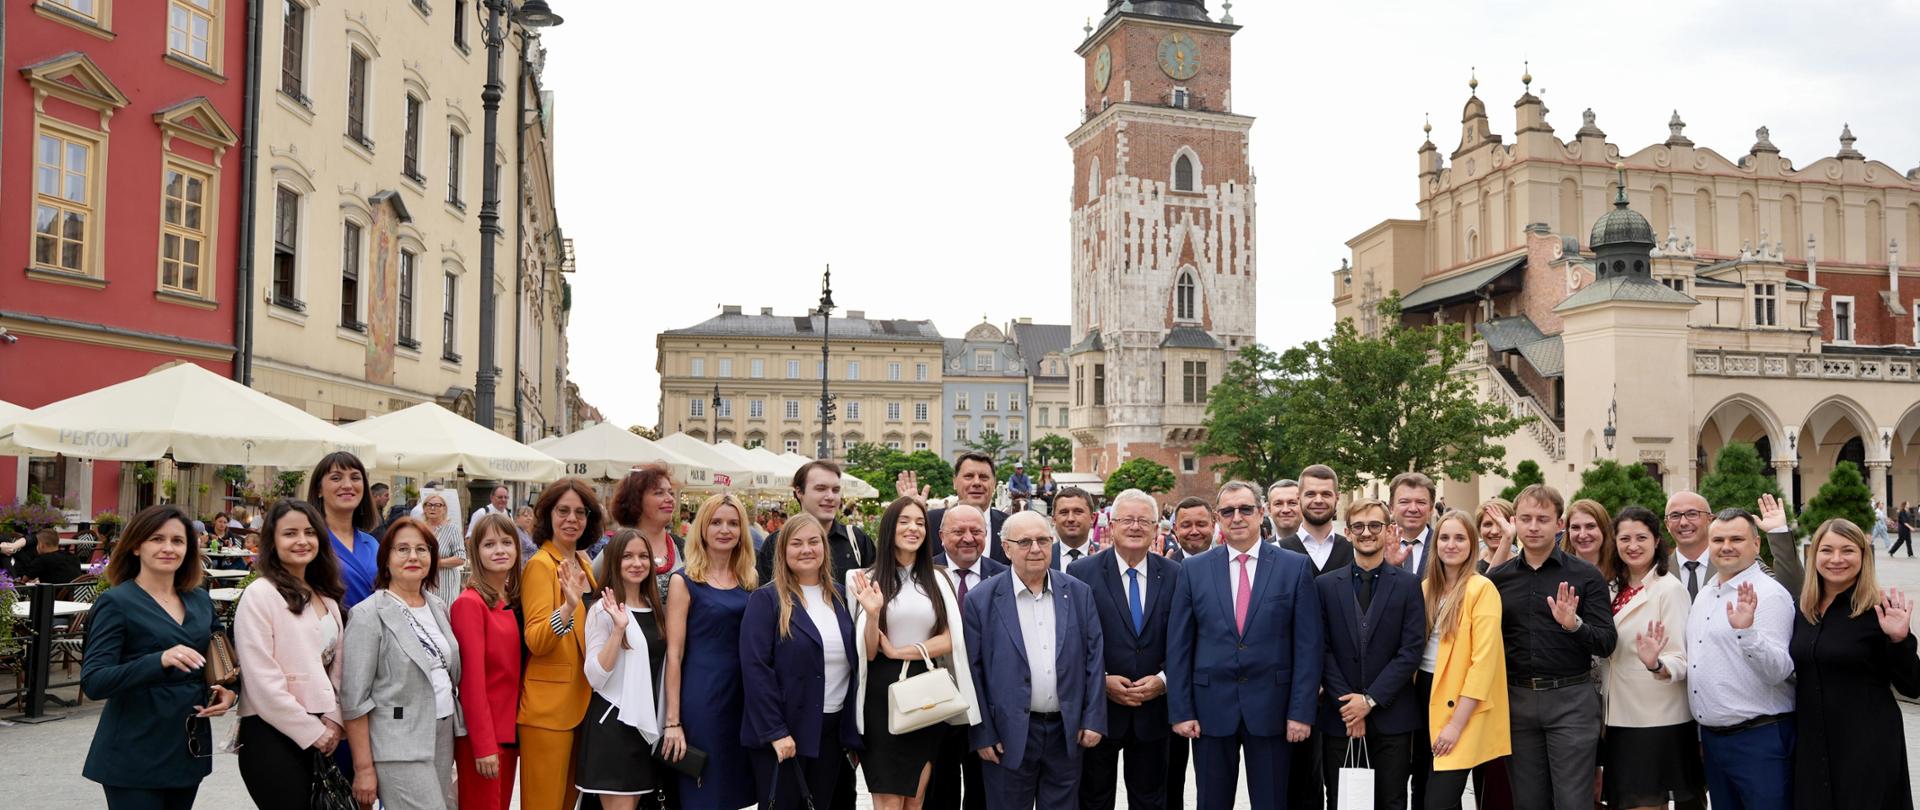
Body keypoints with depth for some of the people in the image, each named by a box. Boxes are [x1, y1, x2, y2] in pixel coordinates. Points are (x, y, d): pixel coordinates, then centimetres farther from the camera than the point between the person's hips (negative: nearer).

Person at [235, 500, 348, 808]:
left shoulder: (326, 598, 13)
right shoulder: (259, 594, -9)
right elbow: (263, 681, -14)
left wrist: (334, 721, -1)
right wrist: (312, 731, -11)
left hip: (322, 734, 7)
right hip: (273, 736, -6)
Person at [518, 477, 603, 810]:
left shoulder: (585, 564, 12)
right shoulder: (540, 564, -10)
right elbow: (535, 641, -21)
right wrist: (568, 606, -35)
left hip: (581, 701, 8)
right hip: (548, 706, -8)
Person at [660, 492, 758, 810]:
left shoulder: (751, 582, 10)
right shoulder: (685, 581, -3)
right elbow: (674, 654, -7)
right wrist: (672, 721, -11)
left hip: (745, 696, 4)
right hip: (700, 697, -4)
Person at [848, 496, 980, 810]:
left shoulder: (938, 580, 7)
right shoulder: (869, 580, -1)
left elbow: (949, 640, -1)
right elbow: (868, 652, -2)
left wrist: (898, 652, -11)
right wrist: (872, 614, -21)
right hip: (883, 694, -3)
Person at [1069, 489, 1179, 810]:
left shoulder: (1174, 575, 1)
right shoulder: (1082, 573, -5)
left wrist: (1163, 679, -12)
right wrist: (1101, 681, -15)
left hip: (1153, 709, 2)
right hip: (1098, 708, -2)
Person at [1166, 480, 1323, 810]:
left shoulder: (1296, 566, -1)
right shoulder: (1194, 569, 3)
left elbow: (1307, 645, -2)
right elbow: (1178, 646, 2)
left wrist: (1301, 711, -7)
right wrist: (1180, 711, -3)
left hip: (1270, 708, -1)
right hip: (1211, 708, 1)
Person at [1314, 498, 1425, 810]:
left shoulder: (1408, 584, 3)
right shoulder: (1325, 585, 5)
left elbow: (1411, 650, -4)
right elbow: (1322, 650, 1)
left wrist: (1370, 699, -10)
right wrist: (1347, 704, -8)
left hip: (1391, 717, -1)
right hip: (1339, 716, 1)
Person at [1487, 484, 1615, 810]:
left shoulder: (1586, 576, -3)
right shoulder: (1498, 577, 6)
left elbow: (1606, 644, -7)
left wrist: (1574, 625, -25)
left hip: (1570, 700, -3)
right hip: (1516, 700, 3)